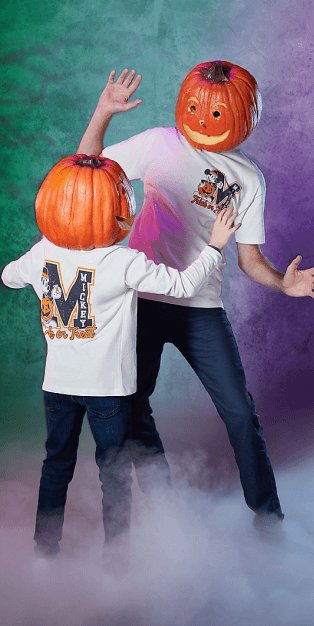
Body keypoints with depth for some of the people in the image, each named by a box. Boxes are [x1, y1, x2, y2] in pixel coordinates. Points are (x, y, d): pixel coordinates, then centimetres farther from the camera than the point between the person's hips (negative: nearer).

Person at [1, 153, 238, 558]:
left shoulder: (42, 254, -6)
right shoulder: (125, 263, -21)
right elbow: (185, 285, -15)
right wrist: (215, 246, -1)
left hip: (57, 384, 4)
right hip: (108, 387, -4)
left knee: (56, 464, 17)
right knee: (113, 469, 12)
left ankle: (44, 549, 26)